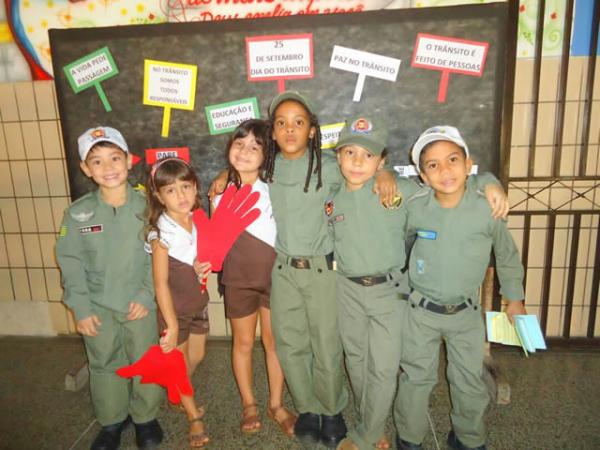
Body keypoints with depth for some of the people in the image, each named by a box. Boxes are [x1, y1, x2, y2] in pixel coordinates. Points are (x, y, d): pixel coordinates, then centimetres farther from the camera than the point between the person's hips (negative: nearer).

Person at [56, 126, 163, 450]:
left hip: (139, 304, -1)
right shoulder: (77, 213, -7)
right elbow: (71, 263, -3)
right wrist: (80, 309, -5)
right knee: (103, 365, 16)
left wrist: (146, 296, -12)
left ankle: (145, 417, 36)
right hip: (97, 307, 1)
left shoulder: (146, 207, -9)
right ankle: (112, 421, 39)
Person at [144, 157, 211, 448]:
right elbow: (161, 283, -21)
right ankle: (194, 417, 33)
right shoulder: (162, 232, -23)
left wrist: (203, 267, -10)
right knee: (179, 363, 12)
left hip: (199, 302, 6)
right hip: (174, 308, -5)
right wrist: (172, 326, -20)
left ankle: (178, 395, 49)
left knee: (197, 356, 20)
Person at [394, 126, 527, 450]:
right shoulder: (414, 207, -15)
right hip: (422, 310, 0)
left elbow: (506, 254, 0)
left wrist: (514, 298, 8)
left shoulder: (487, 208, -16)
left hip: (466, 312, 1)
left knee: (470, 382, 16)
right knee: (416, 378, 14)